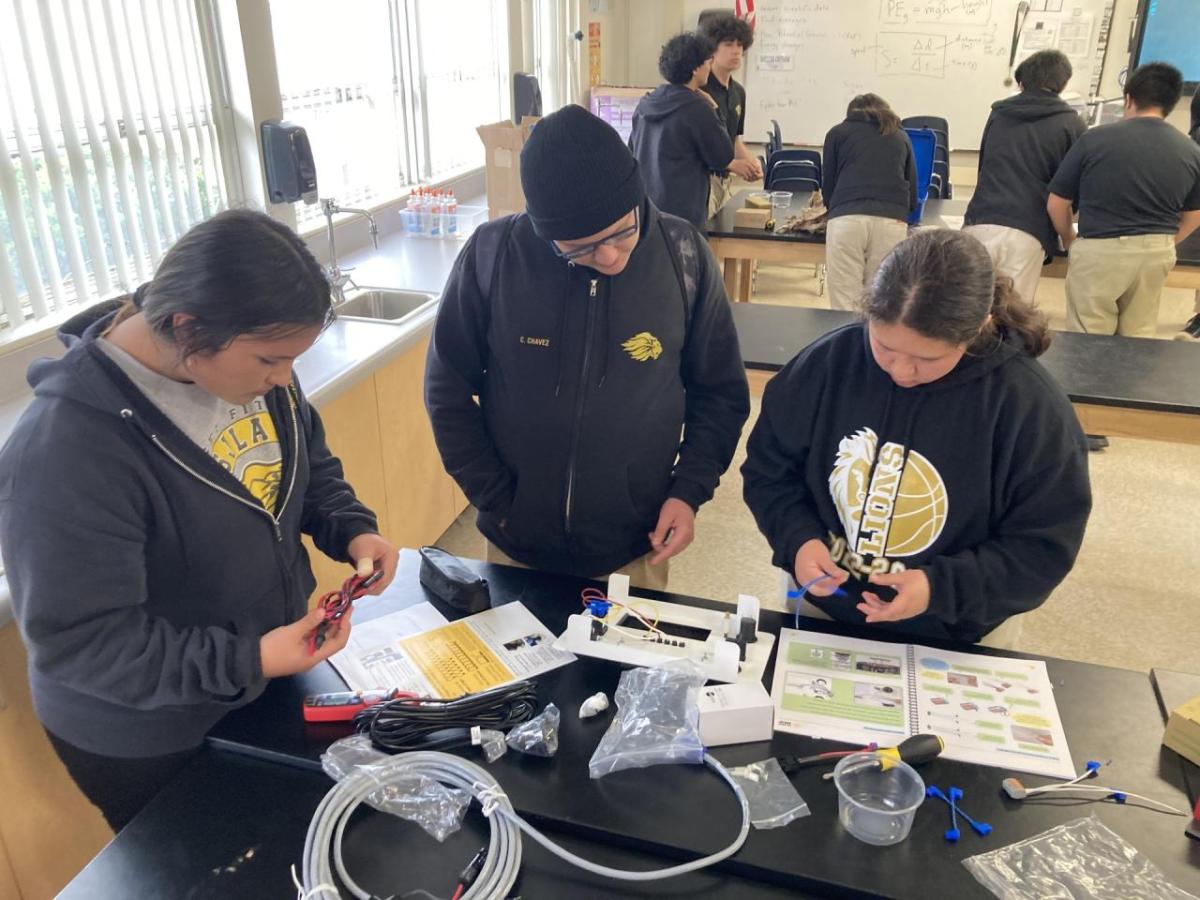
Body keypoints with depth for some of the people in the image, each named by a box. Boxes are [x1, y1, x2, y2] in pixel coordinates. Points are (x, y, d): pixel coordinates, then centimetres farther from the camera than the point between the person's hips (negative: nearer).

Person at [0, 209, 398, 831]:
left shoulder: (245, 360, -11)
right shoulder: (66, 450, -33)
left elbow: (308, 463, 6)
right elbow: (77, 641, -29)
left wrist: (351, 529, -12)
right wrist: (248, 662, -32)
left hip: (270, 677, 6)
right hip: (146, 745, -6)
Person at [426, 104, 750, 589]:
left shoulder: (682, 254, -12)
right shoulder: (492, 253, -15)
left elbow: (719, 391, 0)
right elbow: (448, 389, -5)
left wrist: (690, 490, -10)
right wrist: (496, 501, -8)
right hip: (516, 546, 0)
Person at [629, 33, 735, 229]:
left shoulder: (645, 104, 7)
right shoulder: (697, 109, -13)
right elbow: (724, 158, -4)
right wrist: (713, 111, 5)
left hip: (643, 208, 7)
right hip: (681, 213, -7)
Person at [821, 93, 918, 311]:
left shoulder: (838, 132, 24)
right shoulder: (901, 137, 28)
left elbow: (828, 186, 25)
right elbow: (913, 193, 29)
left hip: (846, 218, -1)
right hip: (892, 220, 2)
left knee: (844, 306, -4)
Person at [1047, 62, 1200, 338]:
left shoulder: (1095, 139, -8)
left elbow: (1056, 204, -2)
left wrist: (1069, 241, 16)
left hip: (1099, 250, -4)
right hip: (1157, 253, 4)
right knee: (1139, 337, 18)